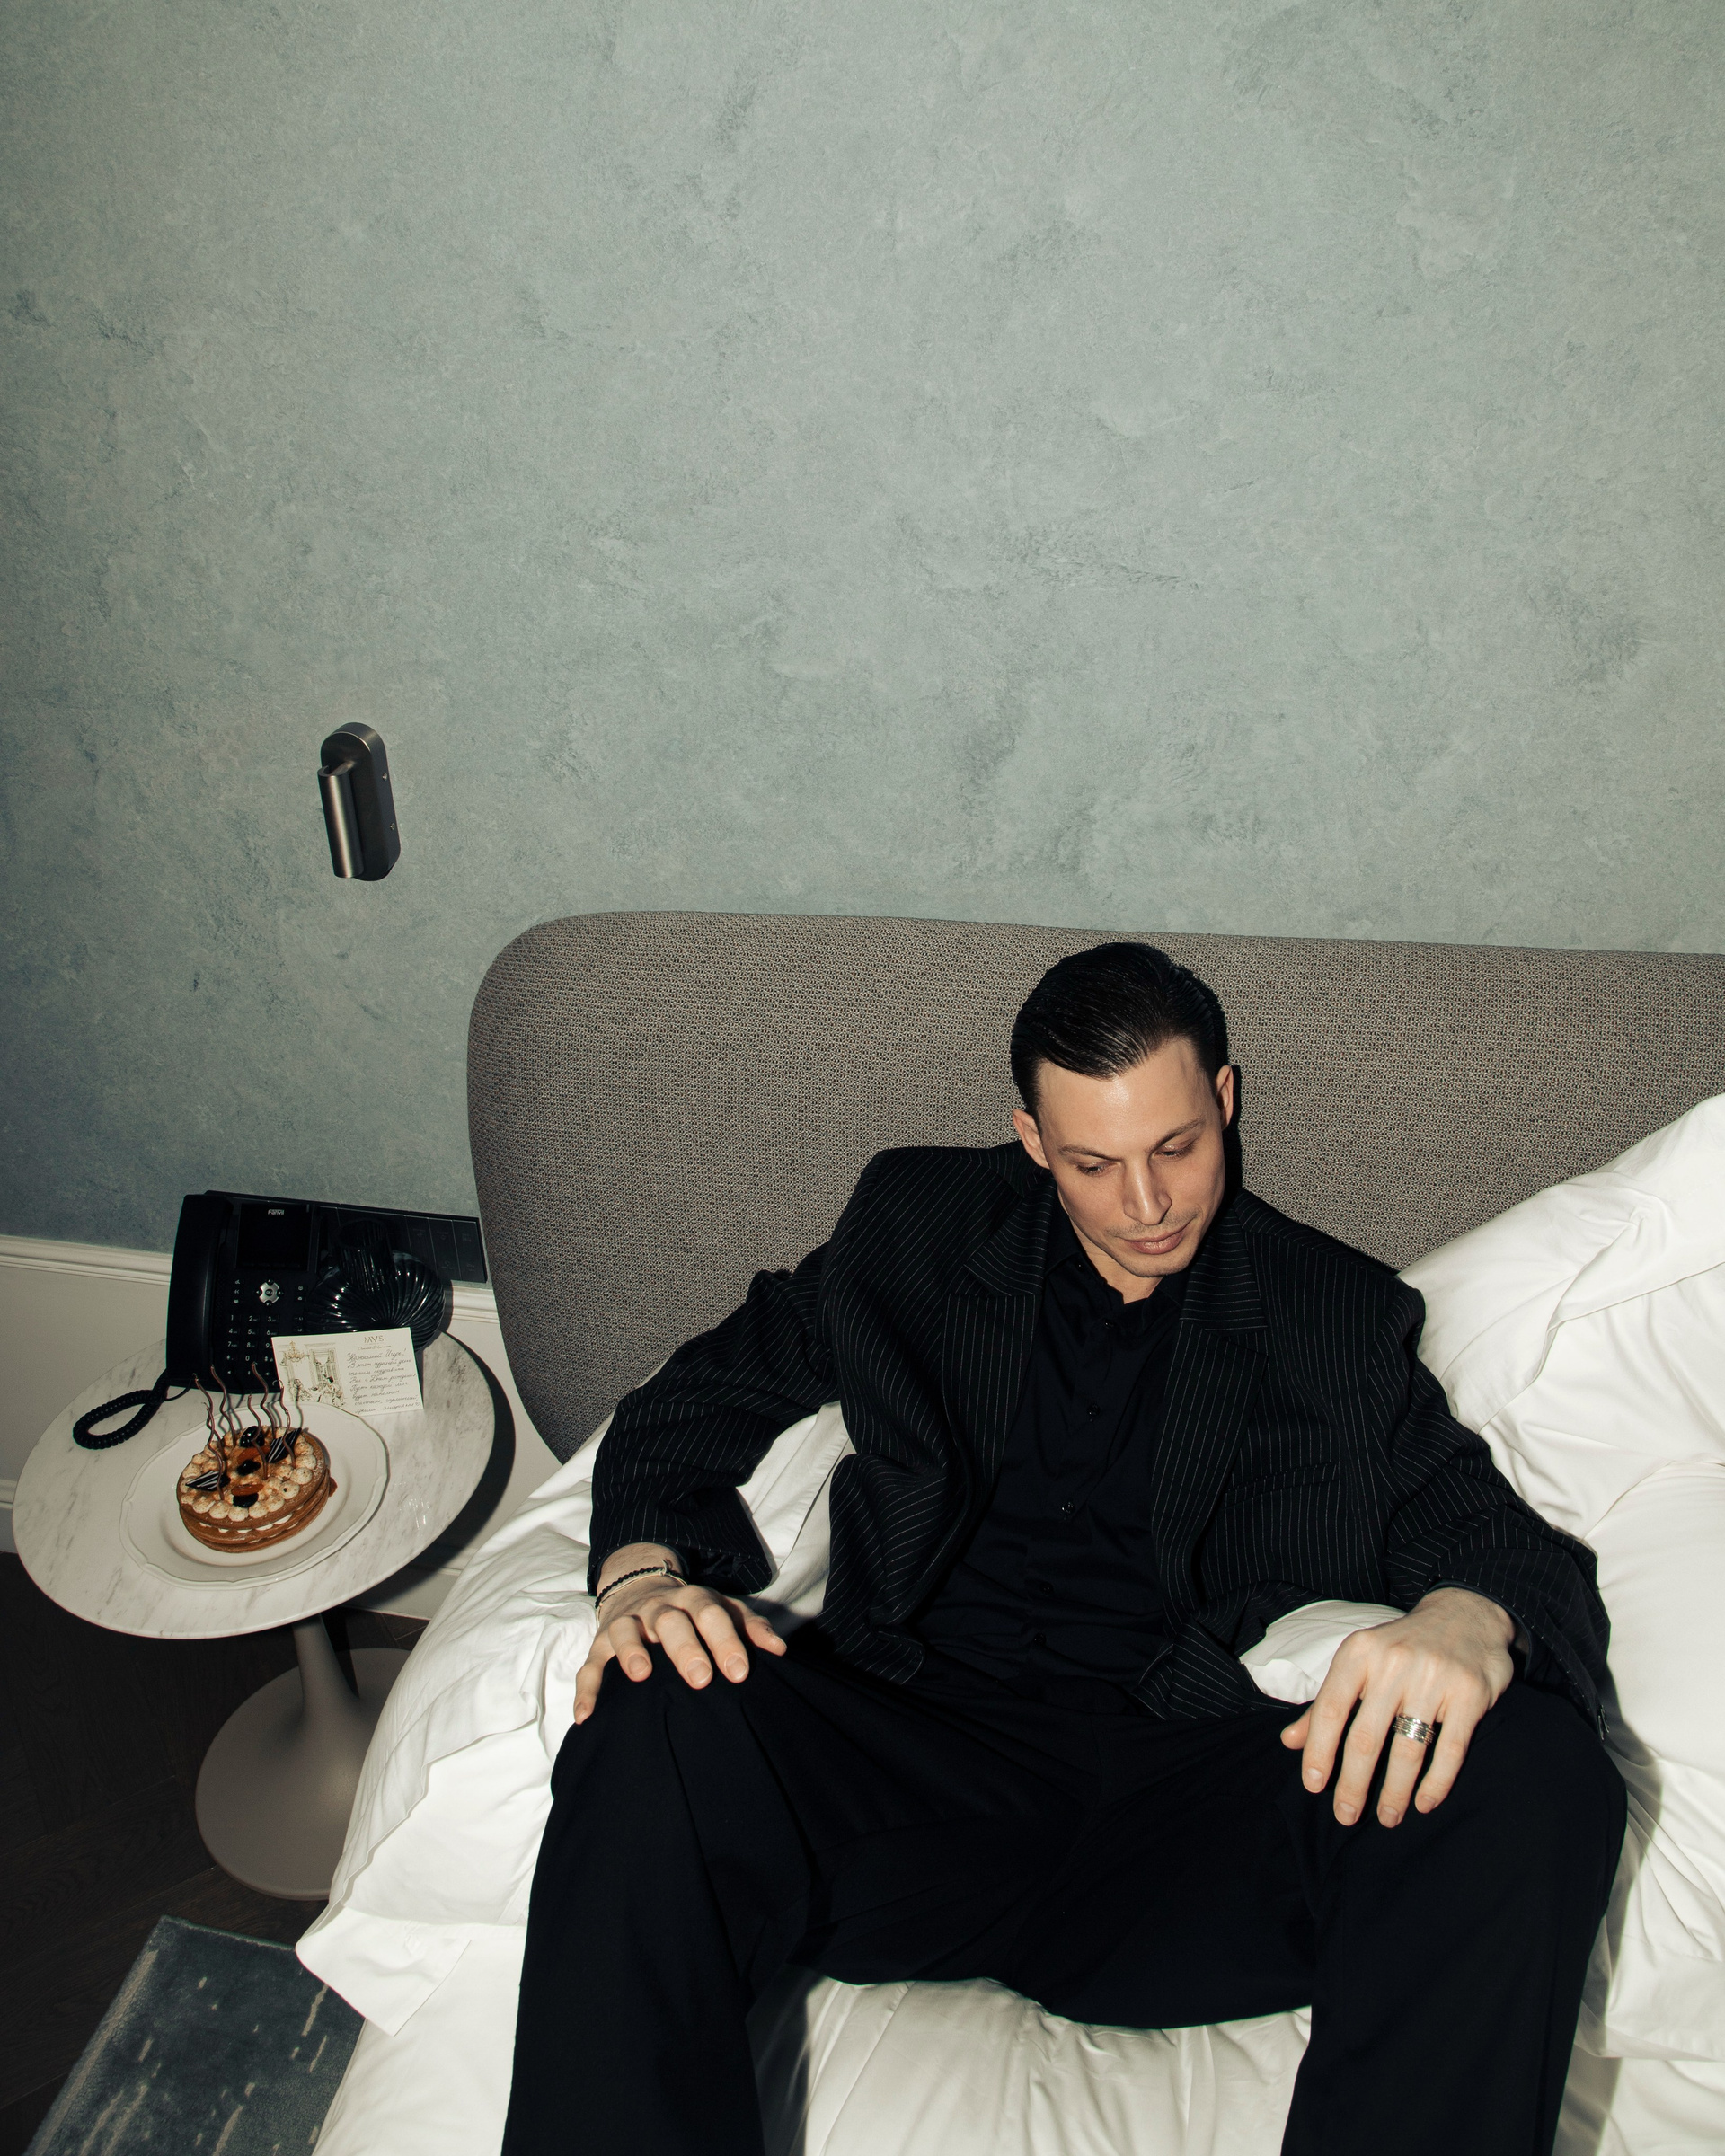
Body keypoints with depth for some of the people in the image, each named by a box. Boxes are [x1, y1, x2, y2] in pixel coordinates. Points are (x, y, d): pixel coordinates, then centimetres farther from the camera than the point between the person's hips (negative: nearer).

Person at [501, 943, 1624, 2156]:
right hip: (920, 1757, 0)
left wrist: (1467, 1623, -19)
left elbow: (1511, 1547, 7)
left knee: (1534, 1772, -26)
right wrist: (644, 1573, -8)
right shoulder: (920, 1227, 14)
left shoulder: (1340, 1317, 13)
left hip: (1195, 1801, 1)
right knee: (660, 1727, -30)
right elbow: (697, 1405, 14)